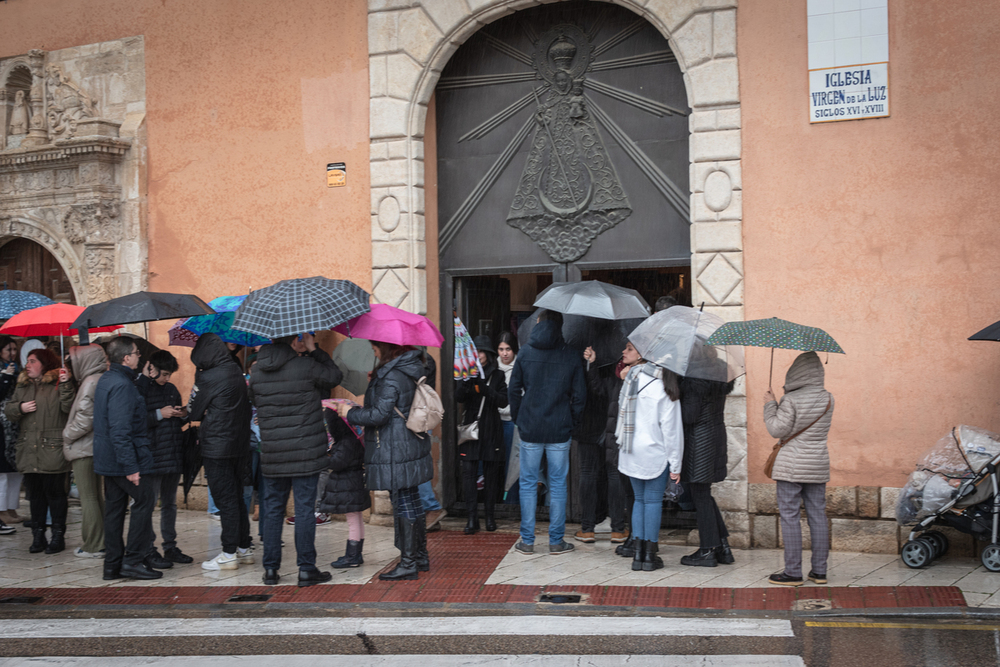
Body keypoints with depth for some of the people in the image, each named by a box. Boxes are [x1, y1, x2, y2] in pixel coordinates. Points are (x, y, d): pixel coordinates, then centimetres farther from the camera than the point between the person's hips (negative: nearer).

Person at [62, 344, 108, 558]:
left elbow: (85, 418, -21)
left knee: (88, 498, -2)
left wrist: (68, 435, -6)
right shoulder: (102, 380, 9)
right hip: (95, 446, 9)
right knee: (97, 496, 14)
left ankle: (93, 546, 2)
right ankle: (101, 542, 20)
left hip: (84, 448, -9)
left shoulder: (91, 383, -17)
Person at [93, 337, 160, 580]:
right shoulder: (122, 386, -20)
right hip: (124, 459, -10)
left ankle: (113, 564, 16)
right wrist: (130, 466, -24)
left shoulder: (105, 380, 13)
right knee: (144, 503, -1)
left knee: (114, 509, 12)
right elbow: (120, 430, -25)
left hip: (107, 460, 10)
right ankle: (133, 560, 0)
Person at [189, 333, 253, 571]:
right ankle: (244, 549, 21)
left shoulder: (210, 377, -15)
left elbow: (196, 412, -4)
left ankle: (229, 554, 3)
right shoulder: (236, 371, 8)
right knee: (237, 498, 15)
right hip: (240, 444, 8)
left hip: (217, 447, -8)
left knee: (225, 500, -3)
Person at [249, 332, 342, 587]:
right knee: (304, 509, 1)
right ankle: (306, 570, 4)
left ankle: (270, 568, 16)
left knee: (272, 509, 13)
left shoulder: (256, 372, 1)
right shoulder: (304, 366, -12)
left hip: (272, 454, 4)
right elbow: (335, 376, 3)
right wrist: (314, 349, 7)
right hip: (305, 451, -4)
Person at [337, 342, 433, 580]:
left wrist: (350, 413, -6)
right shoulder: (412, 368, 9)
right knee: (411, 501, 16)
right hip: (413, 446, 9)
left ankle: (408, 563, 3)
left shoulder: (390, 378, -19)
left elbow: (379, 415, -21)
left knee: (403, 503, -3)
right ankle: (421, 556, 25)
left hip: (395, 452, -9)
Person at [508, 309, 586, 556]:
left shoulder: (525, 352, -1)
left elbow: (514, 390, 2)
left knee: (528, 484, 8)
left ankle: (527, 540, 11)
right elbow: (579, 395, 0)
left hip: (530, 430, 0)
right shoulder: (571, 355, -2)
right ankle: (556, 541, 12)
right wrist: (572, 422, 11)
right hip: (560, 431, 0)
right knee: (558, 485, 8)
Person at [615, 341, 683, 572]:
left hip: (631, 453, 3)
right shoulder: (663, 384, -7)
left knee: (639, 499, 12)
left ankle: (639, 553, 11)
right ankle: (650, 555, 6)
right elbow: (671, 426, -7)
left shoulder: (630, 378, 1)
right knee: (653, 501, 4)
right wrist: (675, 464, -4)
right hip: (656, 452, -3)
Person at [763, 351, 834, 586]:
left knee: (789, 517, 0)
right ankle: (819, 571, 14)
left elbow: (778, 430, -13)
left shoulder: (791, 400, -15)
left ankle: (793, 572, 1)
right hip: (818, 464, 6)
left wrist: (770, 405, -1)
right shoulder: (827, 398, 4)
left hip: (791, 466, -6)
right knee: (817, 516, 10)